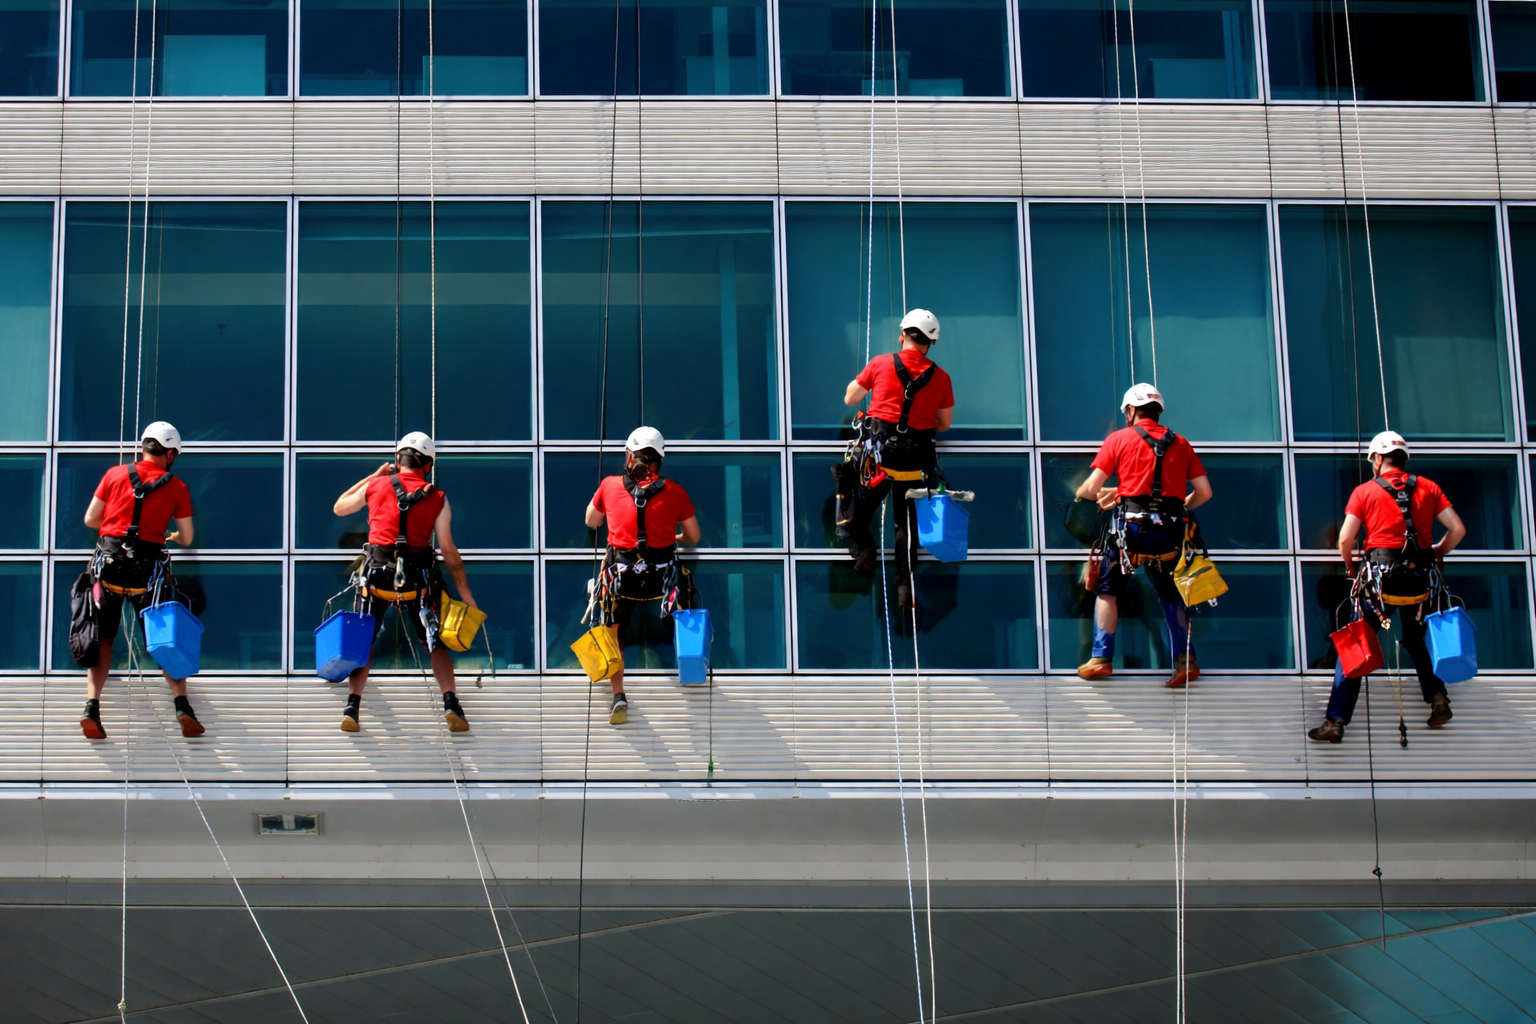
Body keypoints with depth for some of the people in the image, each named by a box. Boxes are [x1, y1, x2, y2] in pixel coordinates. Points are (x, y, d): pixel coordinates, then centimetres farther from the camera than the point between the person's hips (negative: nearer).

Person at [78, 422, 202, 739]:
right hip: (149, 567, -1)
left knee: (102, 638, 9)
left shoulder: (115, 475, 8)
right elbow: (187, 538, 12)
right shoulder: (177, 488, 5)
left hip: (109, 559, 1)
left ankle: (92, 706, -6)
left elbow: (90, 519, 12)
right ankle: (182, 705, -2)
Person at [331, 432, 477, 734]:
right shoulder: (438, 499, 1)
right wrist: (465, 594, 8)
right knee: (435, 643, 12)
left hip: (377, 572, 0)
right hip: (417, 578, 0)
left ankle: (352, 708, 1)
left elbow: (339, 507, 22)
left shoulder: (376, 486, 4)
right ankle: (451, 705, -2)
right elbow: (448, 551, 1)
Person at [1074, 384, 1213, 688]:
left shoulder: (1119, 439, 5)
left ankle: (1101, 658, 7)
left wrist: (1089, 494, 24)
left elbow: (1091, 488, 1)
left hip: (1133, 526, -3)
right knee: (1171, 594, 18)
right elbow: (1204, 492, 10)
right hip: (1170, 531, 3)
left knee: (1108, 588, 14)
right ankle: (1185, 659, 5)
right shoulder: (1180, 444, 13)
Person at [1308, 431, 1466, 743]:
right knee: (1416, 641, 25)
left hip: (1382, 577, -3)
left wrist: (1349, 565, 18)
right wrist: (1438, 553, 25)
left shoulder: (1365, 491, 4)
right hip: (1420, 578, 3)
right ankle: (1437, 696, 5)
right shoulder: (1428, 488, 10)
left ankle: (1335, 721, -3)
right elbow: (1458, 529, 6)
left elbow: (1345, 539, -2)